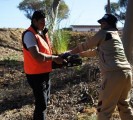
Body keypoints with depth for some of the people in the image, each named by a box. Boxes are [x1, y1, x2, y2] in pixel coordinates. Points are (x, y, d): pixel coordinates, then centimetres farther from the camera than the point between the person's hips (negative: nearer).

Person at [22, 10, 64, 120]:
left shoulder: (42, 33, 11)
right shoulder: (30, 34, -19)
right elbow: (37, 56, -29)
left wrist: (57, 58, -5)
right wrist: (54, 58, -18)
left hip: (45, 73, 9)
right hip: (36, 75, -9)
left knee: (45, 100, 21)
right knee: (41, 103, -4)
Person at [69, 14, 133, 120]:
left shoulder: (104, 33, 3)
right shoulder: (115, 36, 26)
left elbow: (84, 46, 12)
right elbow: (95, 51, 32)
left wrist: (70, 53, 27)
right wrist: (77, 54, 36)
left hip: (115, 74, -9)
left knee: (104, 109, 0)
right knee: (124, 105, 23)